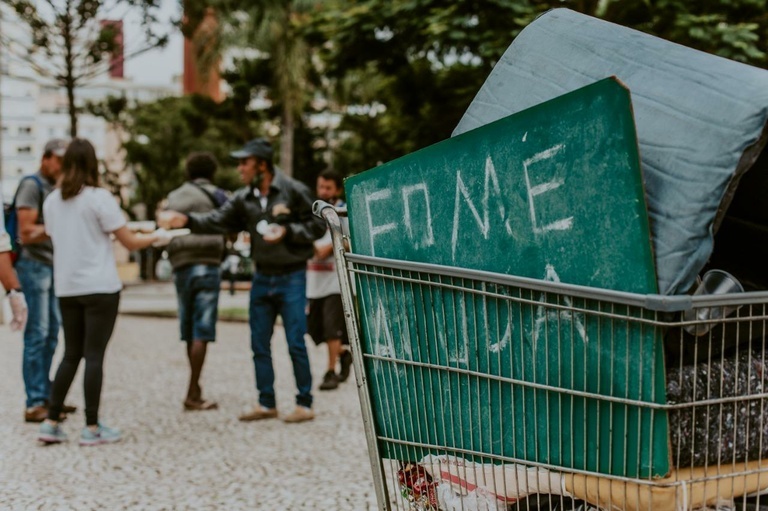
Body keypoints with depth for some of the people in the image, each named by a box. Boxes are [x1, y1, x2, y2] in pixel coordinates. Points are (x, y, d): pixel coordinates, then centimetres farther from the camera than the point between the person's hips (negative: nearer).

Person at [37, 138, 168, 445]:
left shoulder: (52, 201, 6)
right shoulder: (99, 198, -10)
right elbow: (130, 243, -8)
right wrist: (156, 237, 10)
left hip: (66, 289, 5)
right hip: (99, 288, -5)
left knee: (71, 355, 12)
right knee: (94, 355, -1)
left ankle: (51, 423, 10)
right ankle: (92, 428, 3)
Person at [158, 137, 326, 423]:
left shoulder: (294, 191, -10)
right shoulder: (244, 199, 5)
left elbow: (317, 226, -7)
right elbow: (218, 221, -4)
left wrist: (287, 232, -19)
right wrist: (186, 220, -17)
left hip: (291, 277, -6)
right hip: (262, 278, 6)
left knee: (296, 343, -4)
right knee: (259, 344, 9)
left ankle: (305, 404, 7)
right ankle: (266, 403, 19)